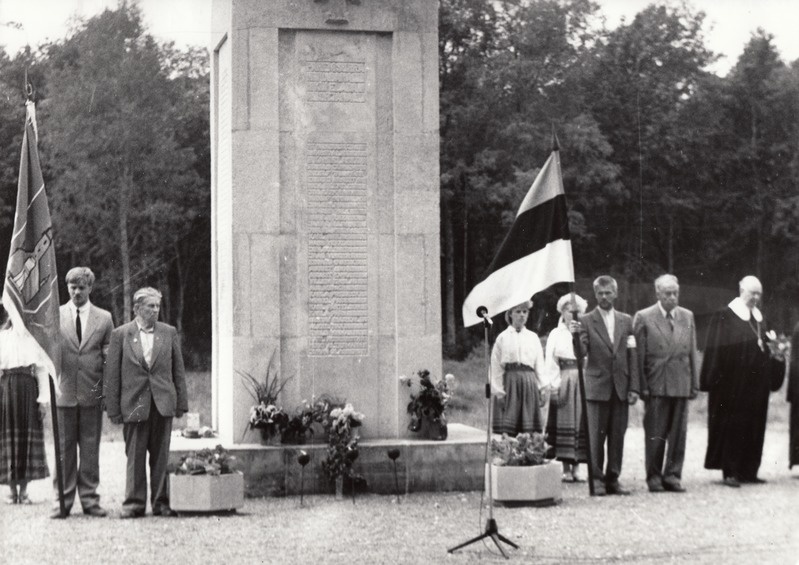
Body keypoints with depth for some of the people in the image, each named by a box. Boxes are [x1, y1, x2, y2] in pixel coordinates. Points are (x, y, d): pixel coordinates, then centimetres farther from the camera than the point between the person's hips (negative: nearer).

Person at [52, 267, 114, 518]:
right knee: (64, 448, 2)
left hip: (93, 393, 0)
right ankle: (63, 499, 8)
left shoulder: (104, 318, 7)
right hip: (64, 391, 0)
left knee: (90, 447, 4)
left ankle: (89, 499, 10)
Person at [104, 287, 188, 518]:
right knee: (135, 456, 2)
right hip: (134, 404, -2)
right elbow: (112, 375, 2)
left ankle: (160, 502, 11)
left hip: (163, 403, 2)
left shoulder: (169, 333, 8)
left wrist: (181, 403, 5)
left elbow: (178, 371, 10)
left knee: (161, 456, 4)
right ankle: (134, 503, 8)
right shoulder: (120, 335, 2)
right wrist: (113, 409, -3)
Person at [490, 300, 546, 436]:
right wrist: (498, 391, -6)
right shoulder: (503, 337, 4)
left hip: (529, 383, 3)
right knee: (507, 429, -7)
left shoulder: (533, 337, 12)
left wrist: (542, 387, 2)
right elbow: (496, 367, 1)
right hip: (509, 381, -2)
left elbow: (539, 365, 11)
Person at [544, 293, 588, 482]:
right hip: (564, 381, -1)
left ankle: (576, 467, 6)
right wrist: (555, 386, -6)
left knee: (580, 423, 1)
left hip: (582, 381, 1)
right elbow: (550, 362, 1)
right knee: (565, 422, -2)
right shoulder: (556, 334, 7)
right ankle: (566, 469, 1)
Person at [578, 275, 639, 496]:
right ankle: (597, 479, 5)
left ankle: (613, 479, 12)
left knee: (618, 436, 5)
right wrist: (577, 337, -30)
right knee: (596, 436, -2)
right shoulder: (586, 321, 1)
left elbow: (632, 355, 9)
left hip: (620, 388, 3)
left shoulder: (626, 321, 11)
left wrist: (633, 387, 3)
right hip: (597, 387, -3)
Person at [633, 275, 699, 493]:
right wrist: (642, 386, -8)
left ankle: (672, 475, 13)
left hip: (681, 384, 4)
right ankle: (654, 477, 10)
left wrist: (695, 383, 7)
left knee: (679, 433, 5)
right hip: (656, 385, -3)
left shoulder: (687, 317, 11)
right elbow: (638, 355, -3)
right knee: (654, 435, 1)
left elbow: (692, 352, 12)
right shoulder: (643, 318, -1)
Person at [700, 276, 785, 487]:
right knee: (732, 425, -5)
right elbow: (716, 351, -10)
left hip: (756, 382, 7)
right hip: (733, 382, -7)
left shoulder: (759, 318, 15)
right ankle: (730, 472, -2)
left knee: (754, 426, 7)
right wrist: (713, 380, -15)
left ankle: (749, 471, 13)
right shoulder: (725, 317, -7)